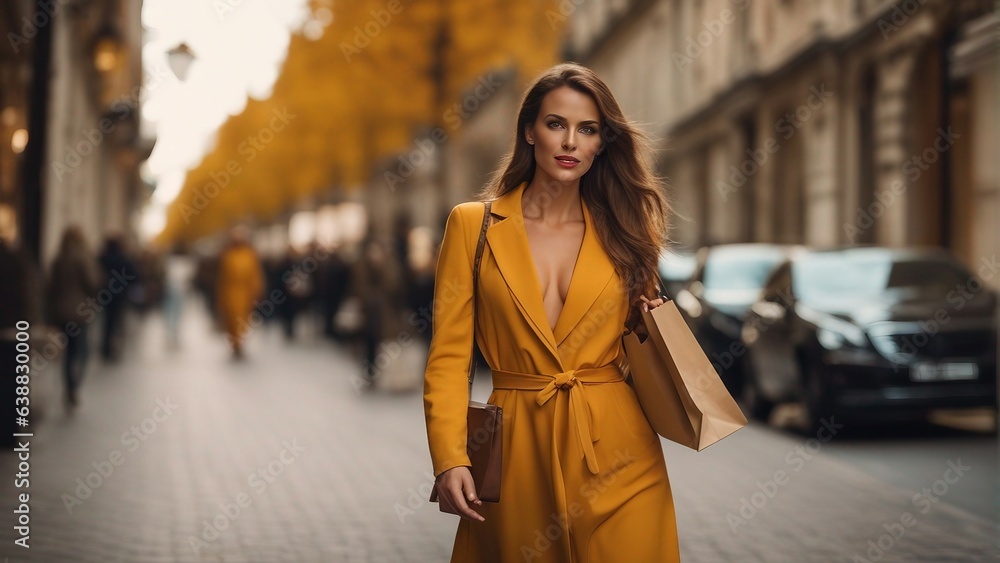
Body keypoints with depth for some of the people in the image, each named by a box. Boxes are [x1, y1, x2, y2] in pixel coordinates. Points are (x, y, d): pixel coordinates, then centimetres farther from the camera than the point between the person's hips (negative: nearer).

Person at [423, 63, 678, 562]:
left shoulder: (622, 231, 7)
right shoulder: (473, 224, 1)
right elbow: (448, 355, -2)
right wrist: (449, 460, -13)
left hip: (615, 451, 1)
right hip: (517, 447, -1)